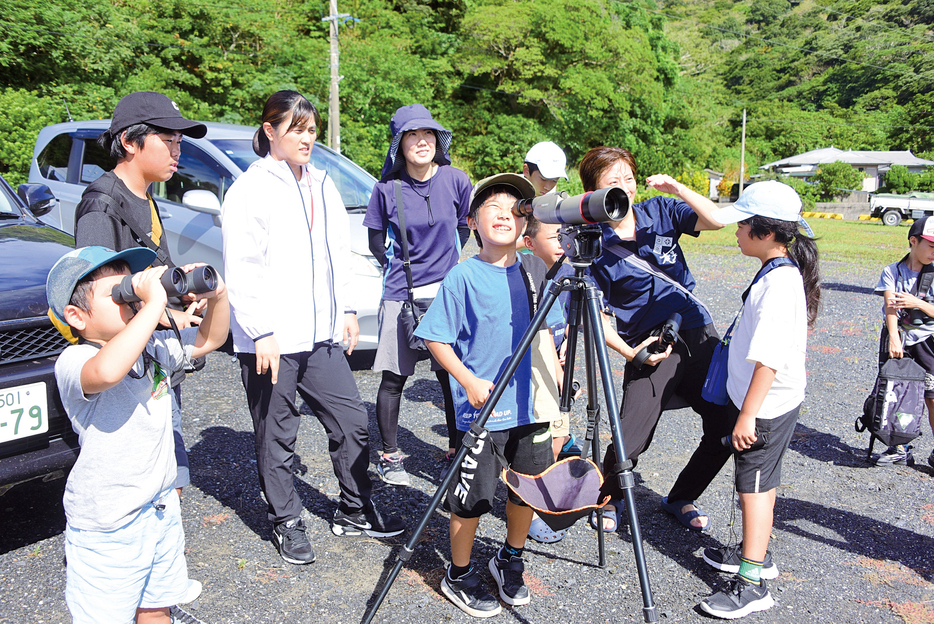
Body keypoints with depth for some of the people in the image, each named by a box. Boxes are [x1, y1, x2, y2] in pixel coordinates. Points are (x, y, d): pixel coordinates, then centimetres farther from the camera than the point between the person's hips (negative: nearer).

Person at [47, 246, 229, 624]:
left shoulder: (152, 348, 2)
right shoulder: (73, 362, -21)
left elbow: (210, 338, 12)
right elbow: (106, 371, -45)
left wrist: (217, 295, -8)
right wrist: (155, 302, -40)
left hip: (162, 509, 7)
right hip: (106, 528, -7)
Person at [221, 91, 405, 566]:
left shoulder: (322, 185, 14)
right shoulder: (250, 189, -8)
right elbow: (241, 269, -12)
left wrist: (347, 309, 16)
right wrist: (262, 332, -17)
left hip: (320, 335, 7)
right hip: (270, 341, -6)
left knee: (352, 421, 10)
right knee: (276, 438, 7)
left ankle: (355, 513, 27)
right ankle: (286, 524, 25)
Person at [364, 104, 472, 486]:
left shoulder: (455, 181, -2)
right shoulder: (387, 189, -5)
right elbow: (376, 242, 8)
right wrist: (397, 268, 3)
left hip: (448, 291, 1)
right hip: (401, 294, -1)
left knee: (453, 375, 4)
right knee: (393, 378, 3)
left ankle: (456, 450, 21)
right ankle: (389, 456, 19)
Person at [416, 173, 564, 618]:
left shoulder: (534, 271, 4)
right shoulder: (463, 276, -11)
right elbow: (436, 338, -9)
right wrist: (468, 381, -17)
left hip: (531, 407, 5)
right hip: (481, 411, -5)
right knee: (472, 498, 4)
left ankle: (510, 561, 40)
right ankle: (459, 576, 26)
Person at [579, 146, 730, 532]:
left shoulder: (660, 212, 6)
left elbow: (715, 221, -6)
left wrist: (676, 188, -16)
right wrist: (629, 352, -16)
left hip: (699, 334, 5)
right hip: (650, 349, -4)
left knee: (727, 429, 2)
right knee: (630, 439, -15)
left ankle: (680, 500, 27)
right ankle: (608, 500, 19)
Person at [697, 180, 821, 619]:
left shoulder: (779, 282, -24)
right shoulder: (780, 271, 7)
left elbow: (769, 358, -27)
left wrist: (748, 415, -24)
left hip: (766, 407, -10)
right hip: (767, 403, 10)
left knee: (753, 487, -2)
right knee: (759, 483, 20)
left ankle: (752, 583, 7)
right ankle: (754, 553, 36)